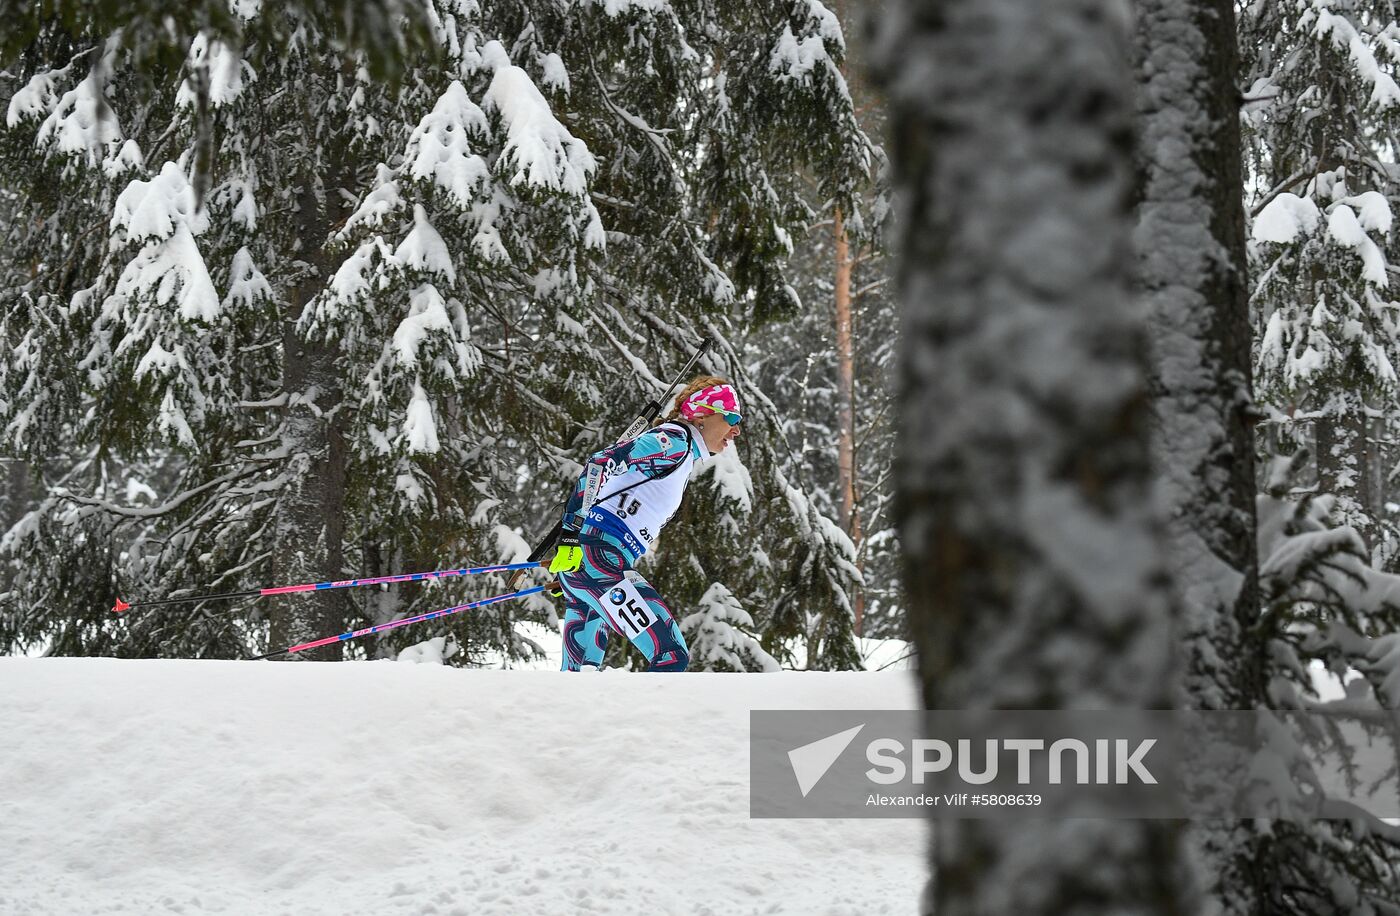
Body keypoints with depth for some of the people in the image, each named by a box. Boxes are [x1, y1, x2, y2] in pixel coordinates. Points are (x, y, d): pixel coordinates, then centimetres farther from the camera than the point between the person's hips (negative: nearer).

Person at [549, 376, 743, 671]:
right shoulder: (676, 440, -5)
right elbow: (600, 462, -16)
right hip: (597, 557, -10)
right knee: (672, 657, -15)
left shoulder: (684, 458, 24)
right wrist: (572, 534, -24)